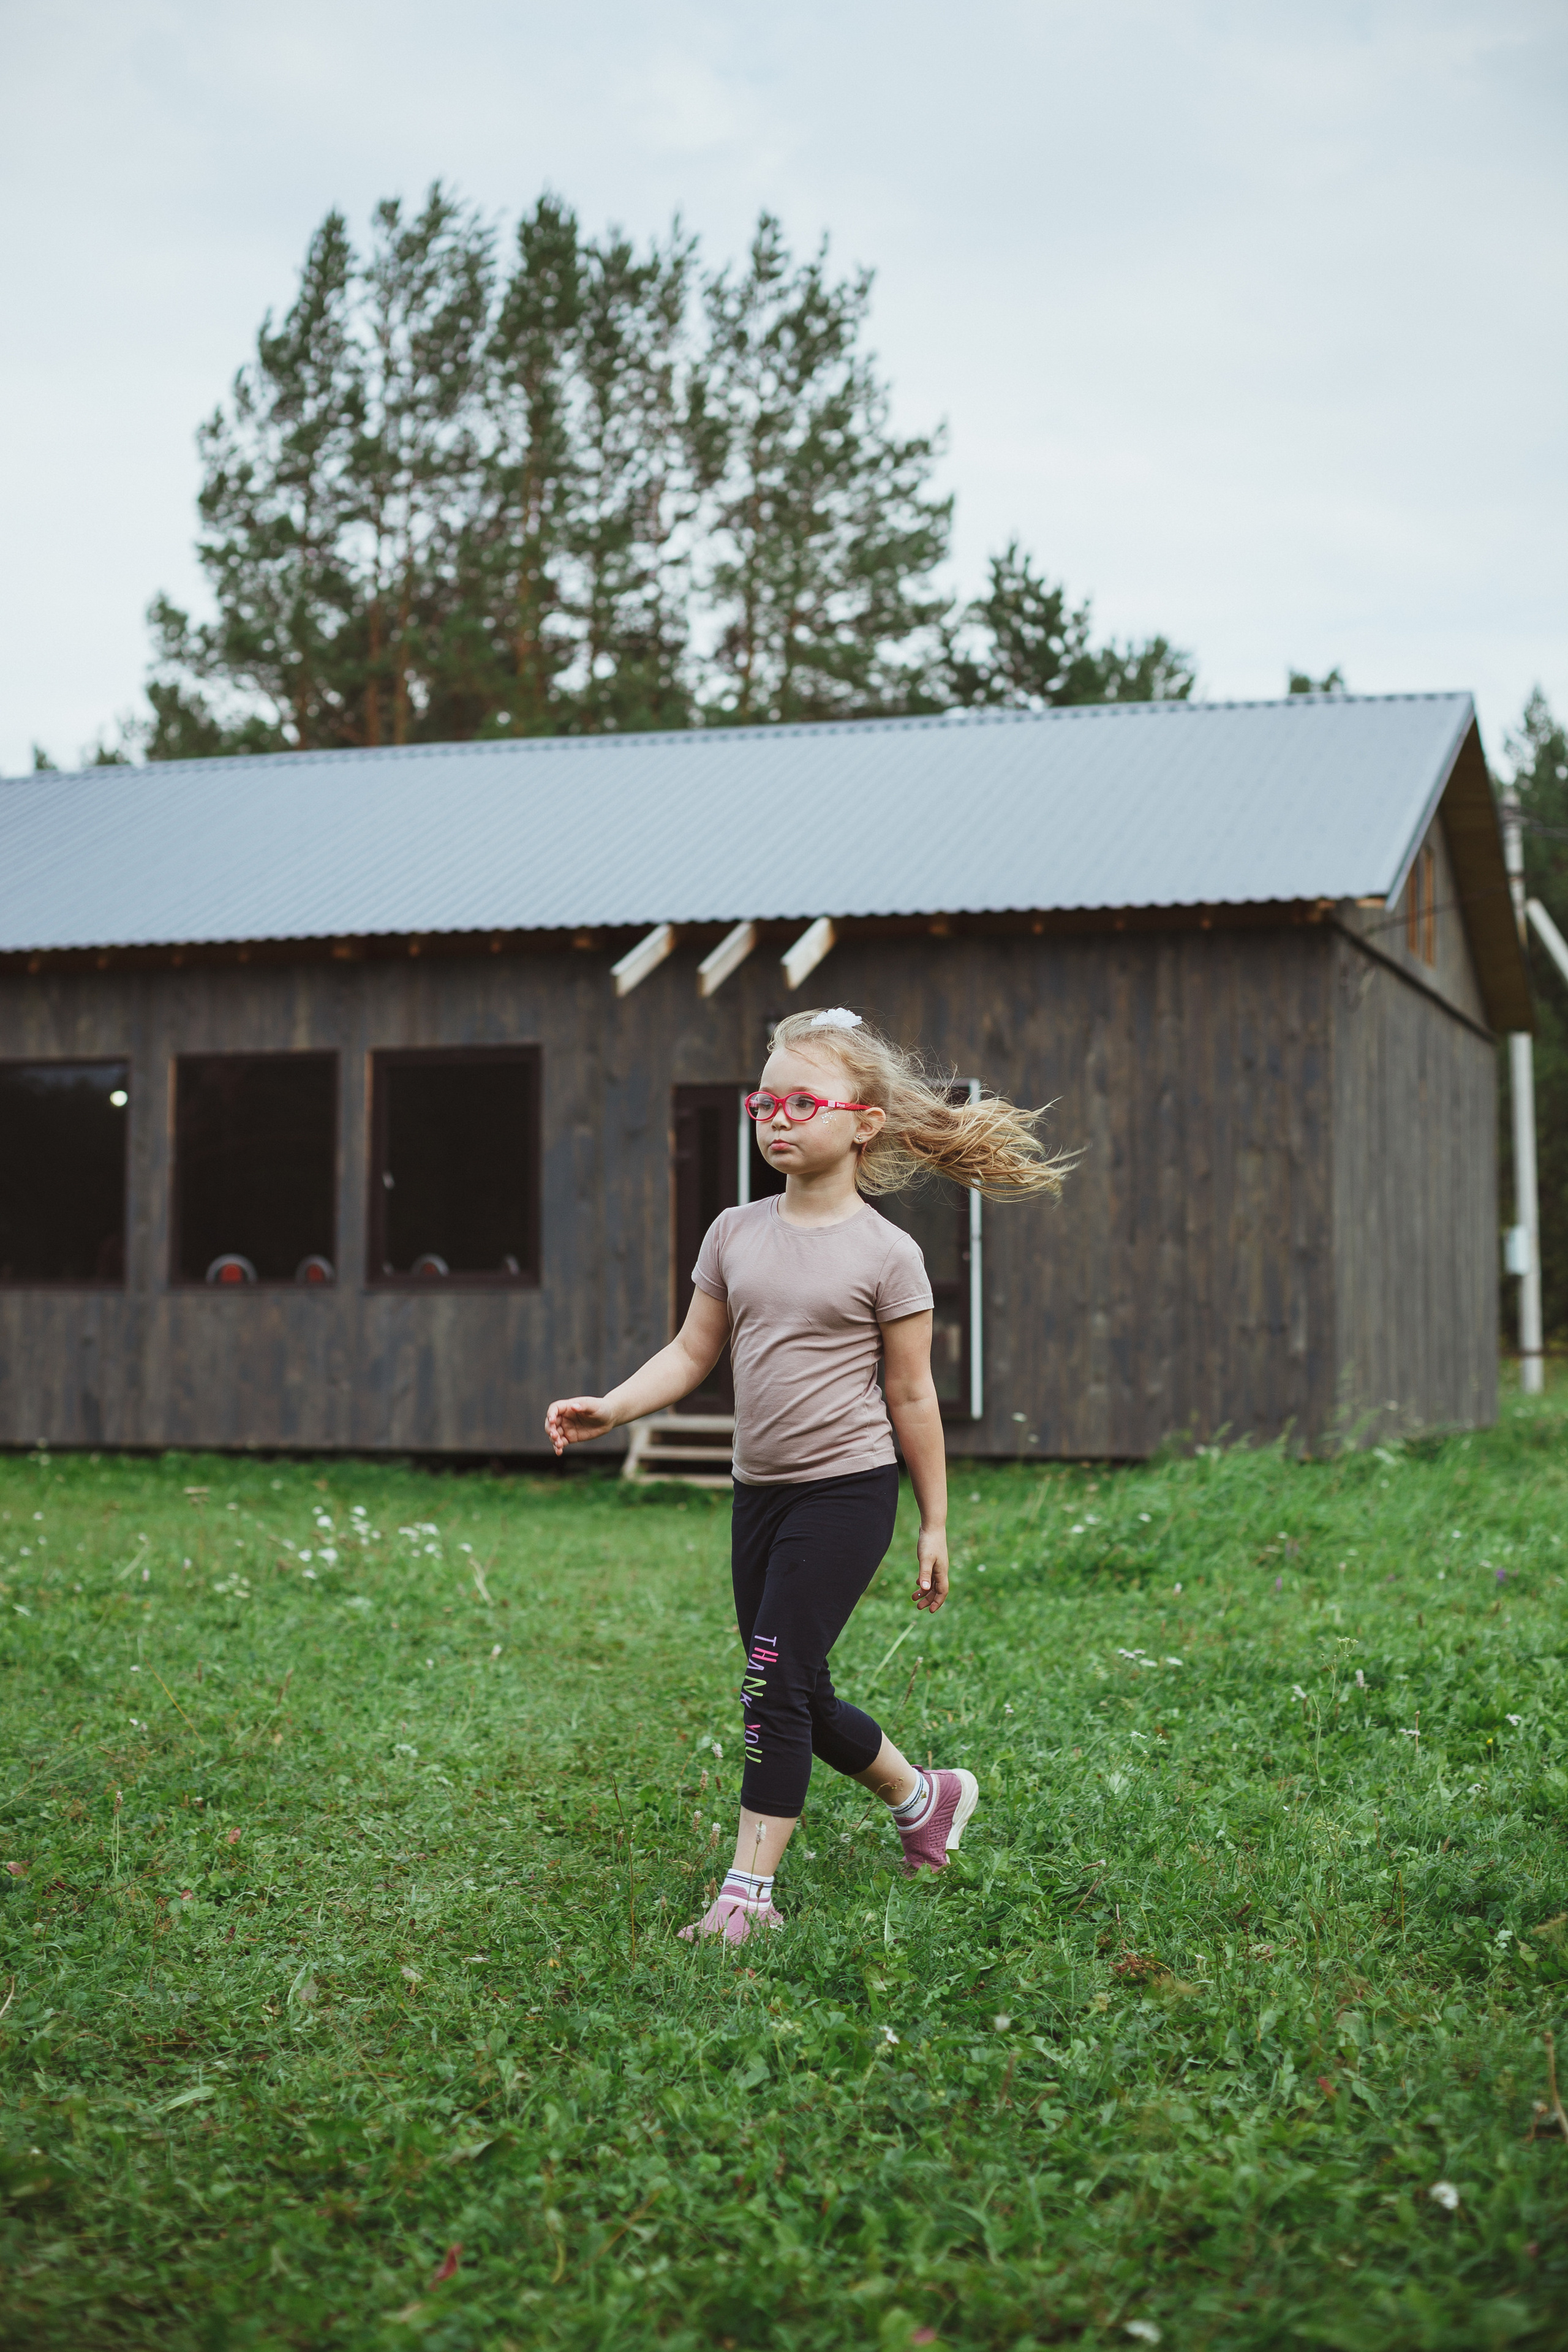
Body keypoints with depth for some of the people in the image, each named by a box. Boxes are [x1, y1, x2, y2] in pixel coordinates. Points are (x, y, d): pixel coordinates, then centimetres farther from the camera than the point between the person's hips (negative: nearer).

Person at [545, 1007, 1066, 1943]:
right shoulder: (737, 1234, 5)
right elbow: (692, 1354, 9)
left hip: (846, 1490, -6)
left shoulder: (886, 1255, -8)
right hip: (759, 1490, 6)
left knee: (776, 1686, -10)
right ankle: (926, 1797, 37)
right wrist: (609, 1409, -8)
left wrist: (935, 1526, 0)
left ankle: (749, 1893, -1)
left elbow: (912, 1396, -4)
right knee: (799, 1697, 13)